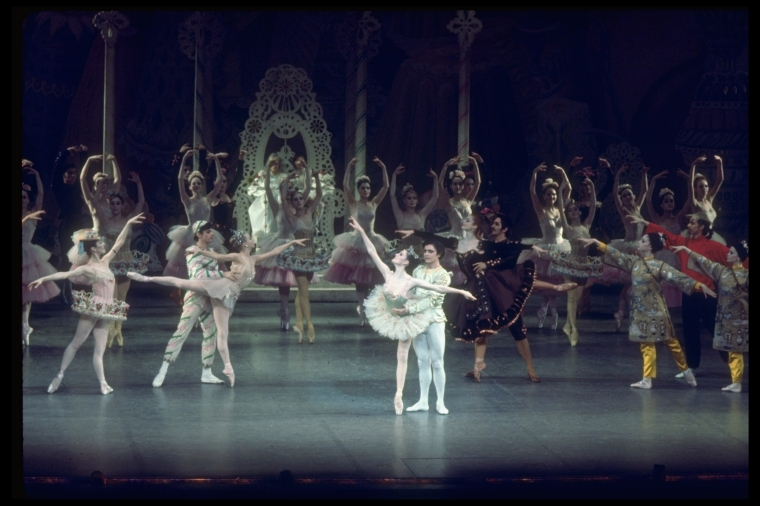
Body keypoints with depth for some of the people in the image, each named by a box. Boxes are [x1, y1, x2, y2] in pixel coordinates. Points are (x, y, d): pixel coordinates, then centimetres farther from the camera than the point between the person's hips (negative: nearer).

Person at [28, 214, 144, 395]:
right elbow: (64, 274, -13)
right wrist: (43, 279, -21)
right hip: (92, 309, -6)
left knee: (100, 349, 2)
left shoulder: (105, 262, 11)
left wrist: (128, 224, 15)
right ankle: (60, 375, 6)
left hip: (104, 312, 6)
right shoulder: (86, 269, -8)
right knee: (76, 342, -1)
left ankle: (103, 383, -4)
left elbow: (119, 243, 17)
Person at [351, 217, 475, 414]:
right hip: (390, 315, 4)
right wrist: (362, 232, -27)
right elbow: (372, 252, -23)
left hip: (406, 319, -4)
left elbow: (438, 288, -30)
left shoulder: (411, 282, -33)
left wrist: (461, 291, -35)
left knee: (402, 357, 7)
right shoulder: (388, 274, -23)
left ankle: (399, 395, 19)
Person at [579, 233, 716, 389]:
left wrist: (699, 285, -26)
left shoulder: (658, 265, -12)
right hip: (640, 310, 6)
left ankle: (686, 370, 14)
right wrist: (596, 242, 0)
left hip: (655, 310, -6)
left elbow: (677, 276, -17)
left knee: (670, 341, 3)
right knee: (646, 344, 8)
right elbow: (617, 255, 5)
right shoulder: (634, 262, 5)